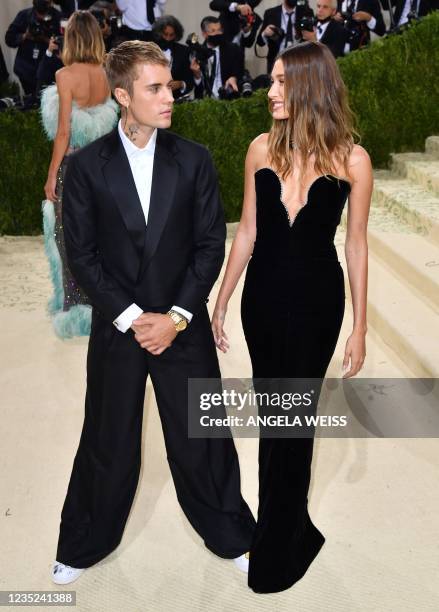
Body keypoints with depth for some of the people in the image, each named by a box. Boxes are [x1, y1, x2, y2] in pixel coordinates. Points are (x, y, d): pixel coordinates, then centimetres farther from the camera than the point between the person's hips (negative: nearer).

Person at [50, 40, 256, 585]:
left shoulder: (194, 159, -1)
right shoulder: (86, 165, -3)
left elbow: (210, 244, -2)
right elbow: (81, 254, -5)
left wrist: (176, 317, -11)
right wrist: (130, 317, -12)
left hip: (183, 327, 1)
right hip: (116, 328, 0)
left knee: (202, 438, 12)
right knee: (107, 443, 14)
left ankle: (230, 535, 36)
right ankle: (84, 545, 38)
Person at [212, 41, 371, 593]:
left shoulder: (352, 159, -9)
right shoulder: (262, 149, -2)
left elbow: (356, 243, -3)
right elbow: (246, 232, 3)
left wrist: (360, 327, -2)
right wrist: (220, 304, 6)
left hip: (316, 299, -3)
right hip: (263, 294, 3)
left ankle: (279, 543, 30)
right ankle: (291, 526, 38)